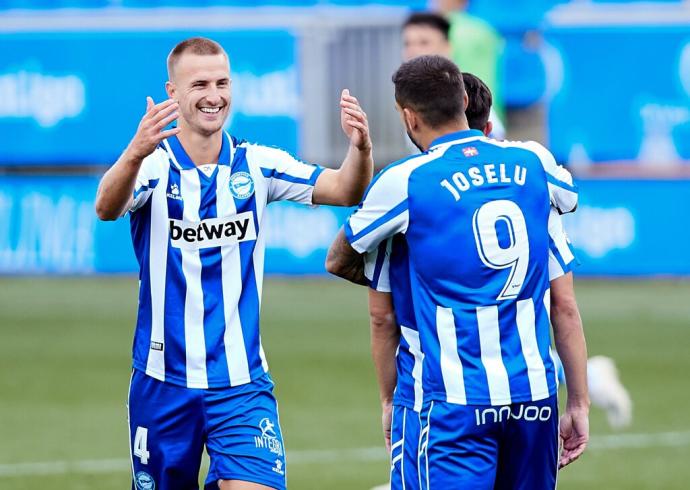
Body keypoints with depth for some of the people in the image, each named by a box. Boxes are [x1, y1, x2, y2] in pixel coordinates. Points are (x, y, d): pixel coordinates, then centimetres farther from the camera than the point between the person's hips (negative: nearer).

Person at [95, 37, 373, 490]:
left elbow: (345, 191, -6)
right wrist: (135, 153, -49)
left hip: (242, 383, 1)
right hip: (164, 382, -1)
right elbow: (107, 208, -29)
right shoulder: (154, 165, -8)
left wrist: (360, 148, -29)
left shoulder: (256, 165, 2)